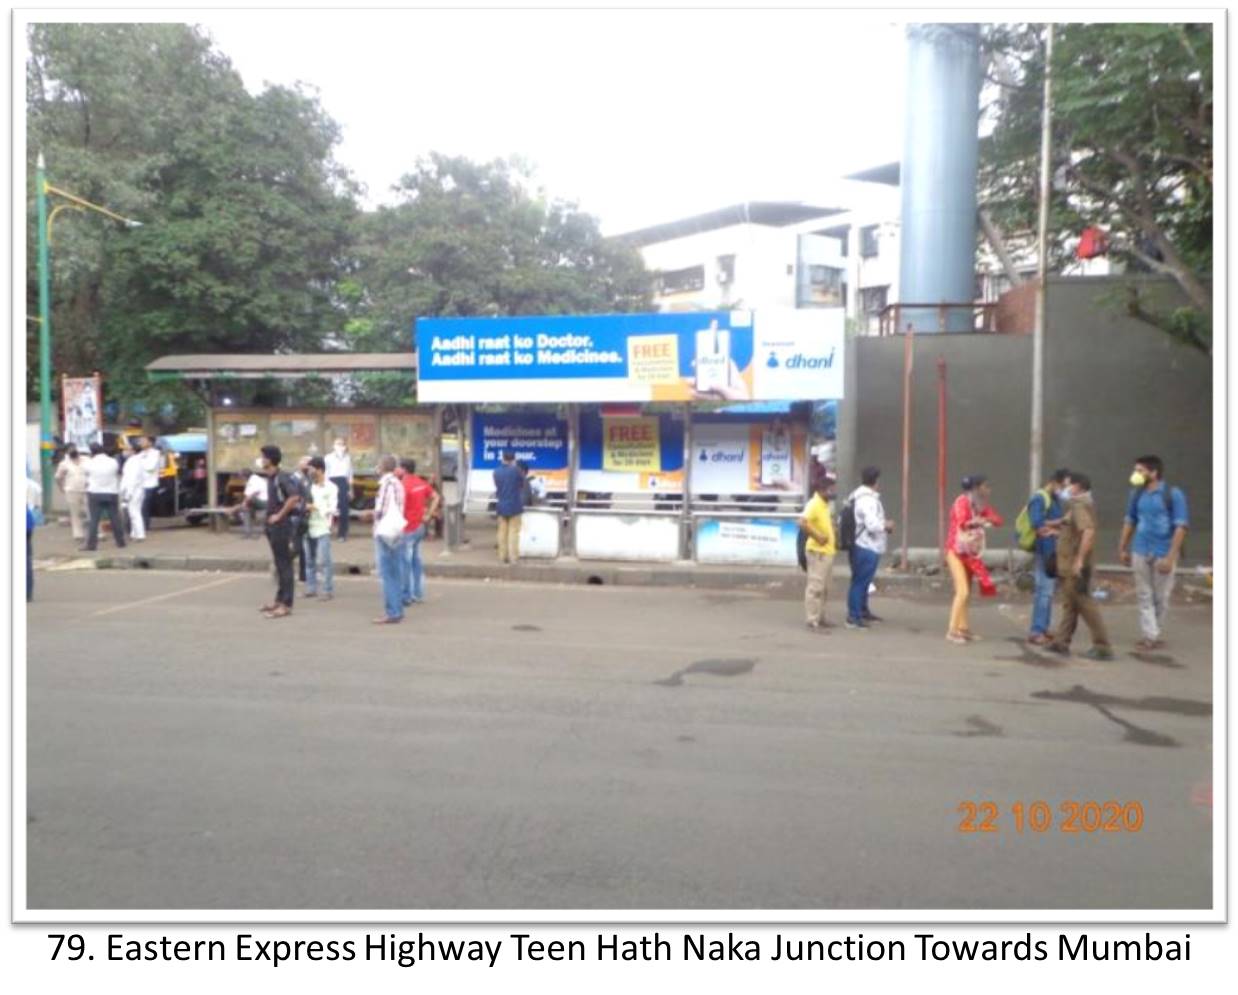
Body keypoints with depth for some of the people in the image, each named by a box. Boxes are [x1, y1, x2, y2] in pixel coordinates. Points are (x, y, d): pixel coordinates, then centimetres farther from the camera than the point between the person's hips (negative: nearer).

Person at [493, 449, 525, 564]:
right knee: (513, 531, 1)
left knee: (502, 532, 10)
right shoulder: (515, 470, -12)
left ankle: (502, 556, 13)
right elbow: (522, 484, 2)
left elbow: (496, 486, 10)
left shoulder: (496, 471, 0)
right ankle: (513, 557, 0)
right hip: (514, 505, -4)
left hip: (501, 506, 4)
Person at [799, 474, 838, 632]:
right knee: (815, 586, -7)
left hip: (827, 551, 10)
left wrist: (832, 524, 10)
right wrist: (817, 536, -24)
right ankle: (813, 621, -5)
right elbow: (802, 523, -30)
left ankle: (820, 618, 23)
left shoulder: (824, 504, 13)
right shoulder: (814, 504, -16)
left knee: (824, 588, 15)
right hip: (818, 552, -10)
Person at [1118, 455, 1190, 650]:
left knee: (1161, 597, 6)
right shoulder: (1137, 494, 5)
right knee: (1144, 595, 3)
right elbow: (1129, 522, 14)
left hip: (1163, 553, -4)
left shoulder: (1173, 494, -8)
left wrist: (1170, 557, -16)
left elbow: (1181, 526, -10)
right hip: (1140, 552, 4)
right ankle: (1150, 635, 7)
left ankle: (1157, 635, 18)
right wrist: (1123, 548, 11)